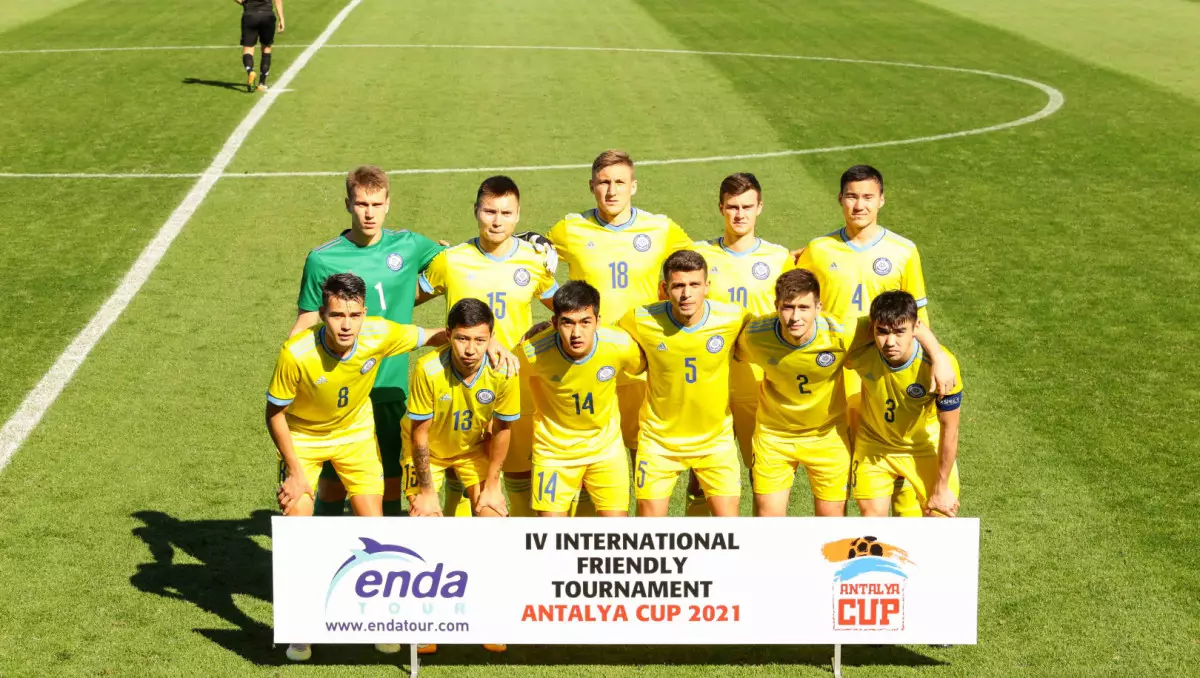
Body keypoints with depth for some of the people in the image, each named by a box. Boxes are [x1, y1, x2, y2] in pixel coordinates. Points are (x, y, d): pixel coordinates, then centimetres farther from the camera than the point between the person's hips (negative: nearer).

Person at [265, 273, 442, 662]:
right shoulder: (296, 354, -34)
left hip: (356, 434, 2)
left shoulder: (380, 335, -28)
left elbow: (436, 336, -10)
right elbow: (275, 413, -18)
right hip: (301, 438, -2)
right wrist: (296, 472, -17)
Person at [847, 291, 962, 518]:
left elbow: (949, 429, -21)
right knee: (872, 516, 2)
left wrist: (941, 488, -13)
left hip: (926, 447, -1)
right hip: (875, 443, 1)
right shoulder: (859, 354, -29)